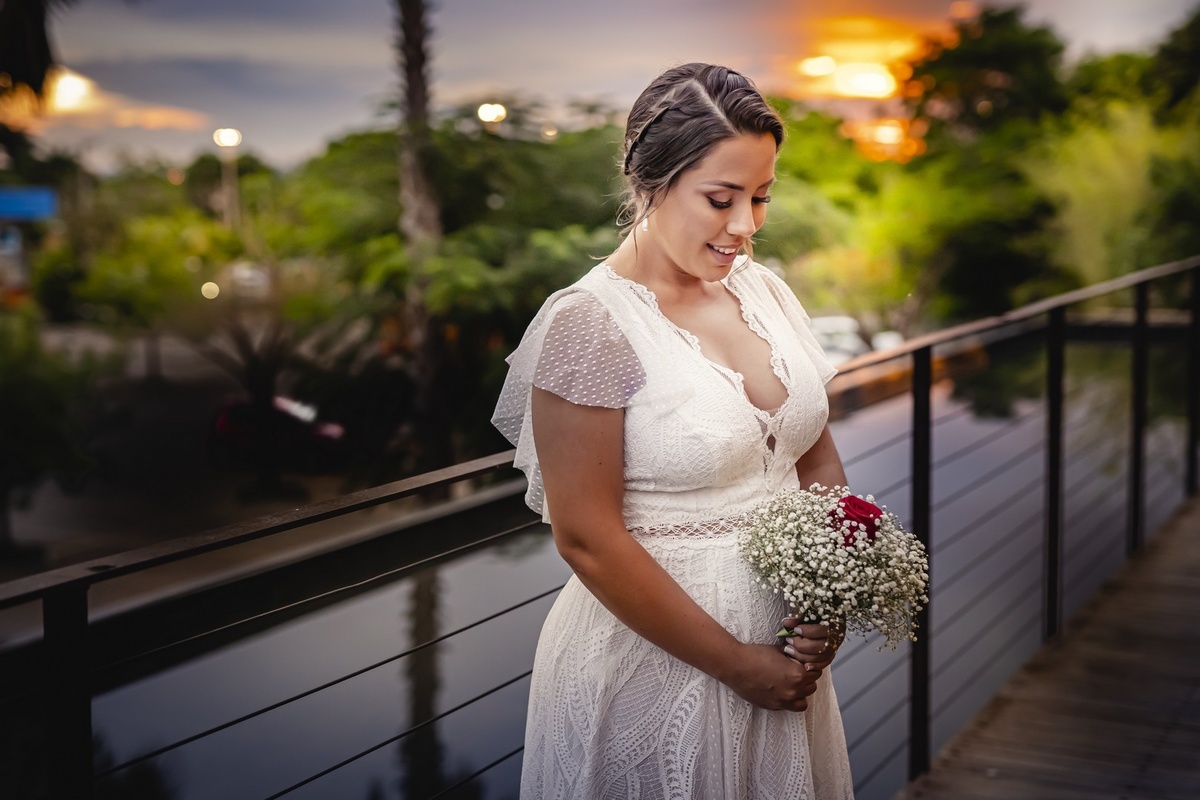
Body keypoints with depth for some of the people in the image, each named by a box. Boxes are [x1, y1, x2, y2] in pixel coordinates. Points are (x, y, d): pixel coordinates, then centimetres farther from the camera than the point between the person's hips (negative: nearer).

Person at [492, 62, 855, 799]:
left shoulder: (765, 290, 2)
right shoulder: (590, 322, -18)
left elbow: (818, 458, 9)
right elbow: (587, 539, -19)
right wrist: (734, 663, -15)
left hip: (782, 649, 6)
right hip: (656, 655, -6)